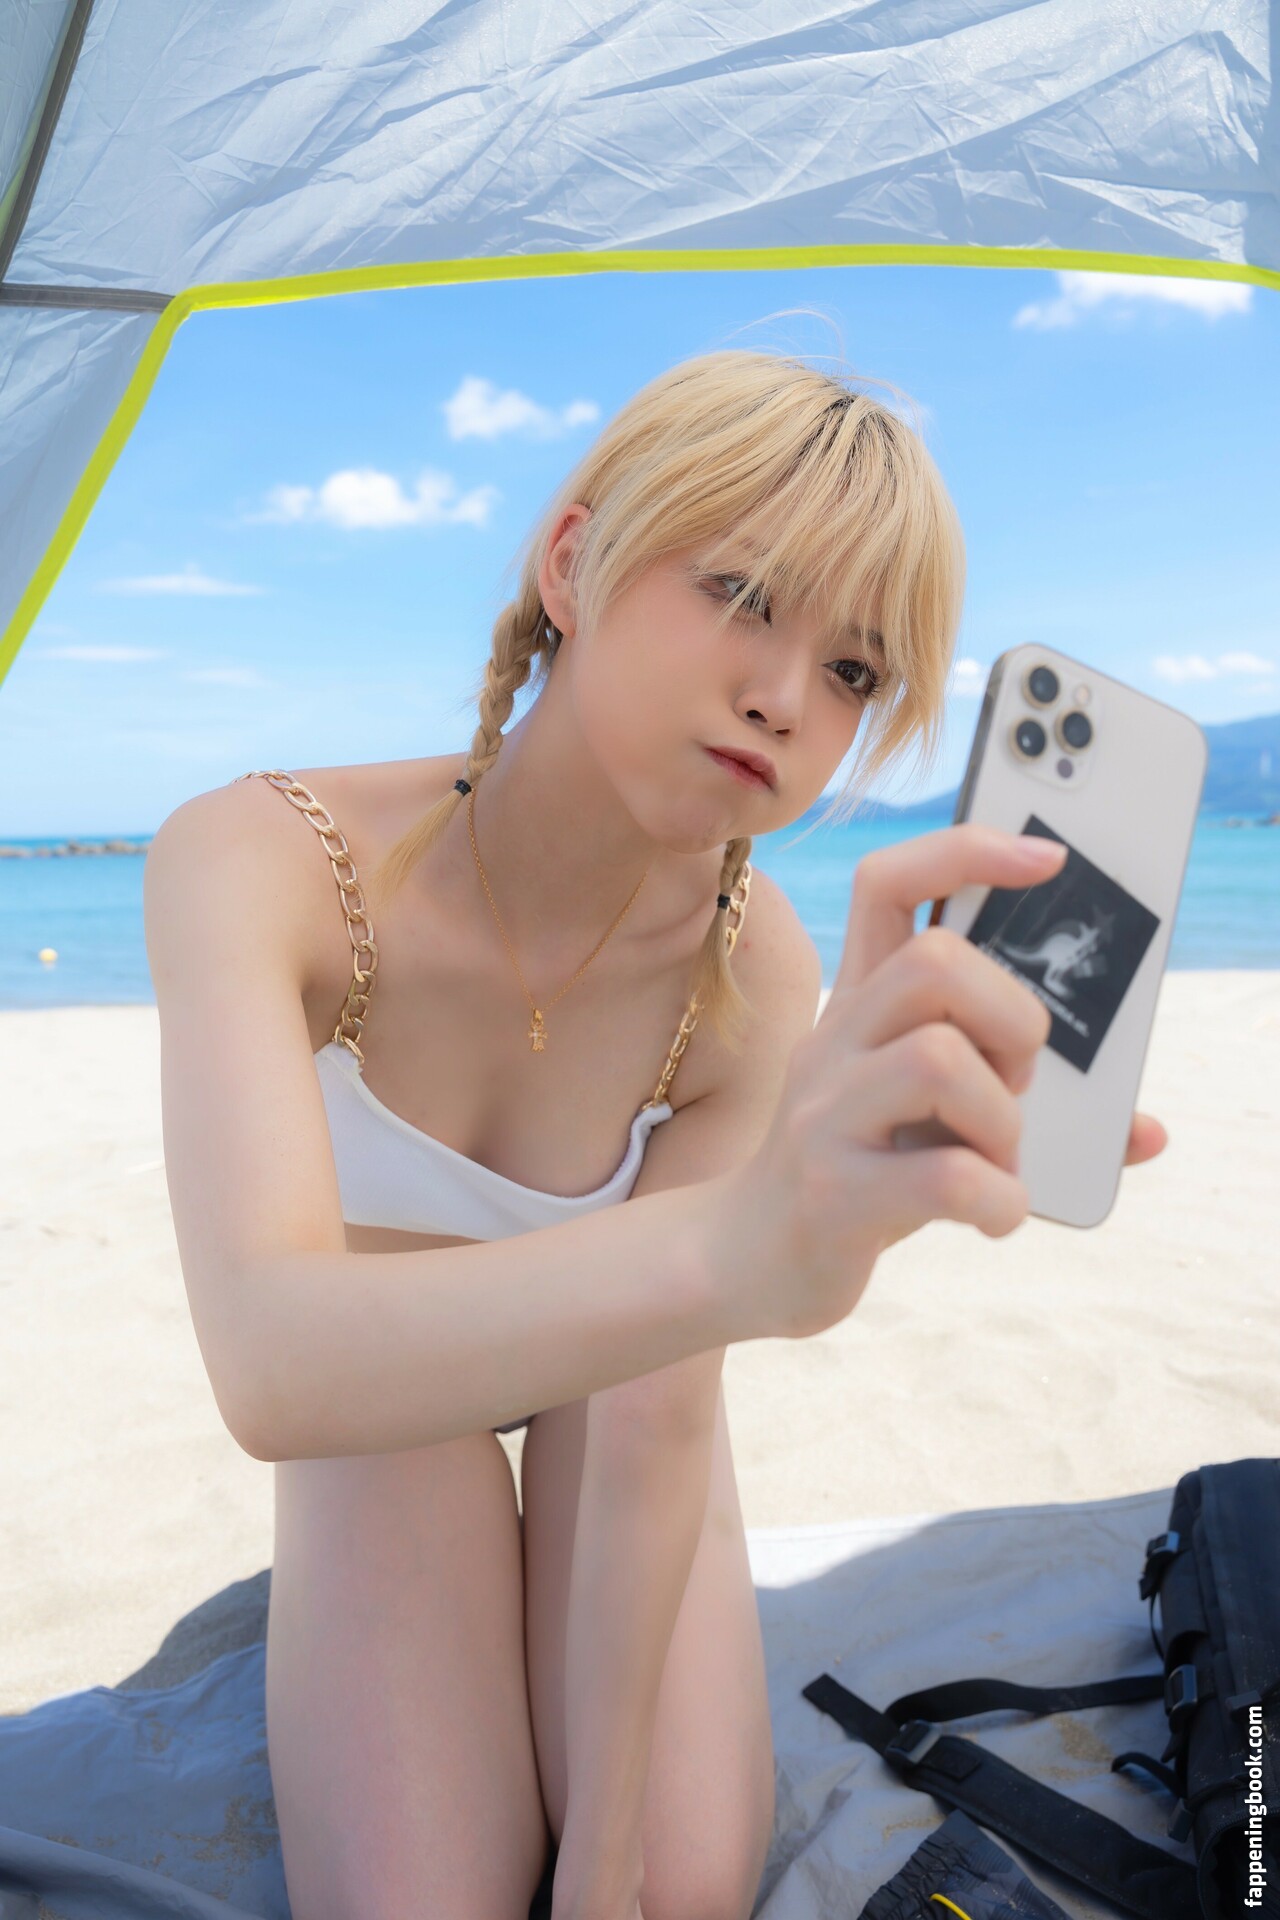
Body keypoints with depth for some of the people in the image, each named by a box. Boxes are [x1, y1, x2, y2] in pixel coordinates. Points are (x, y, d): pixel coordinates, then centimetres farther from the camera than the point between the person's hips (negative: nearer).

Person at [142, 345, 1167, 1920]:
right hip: (381, 1398, 0)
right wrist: (731, 1249, -69)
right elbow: (273, 1367, -49)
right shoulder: (257, 859, -34)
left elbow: (659, 1424, -23)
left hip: (610, 1361, 1)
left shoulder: (755, 972, -28)